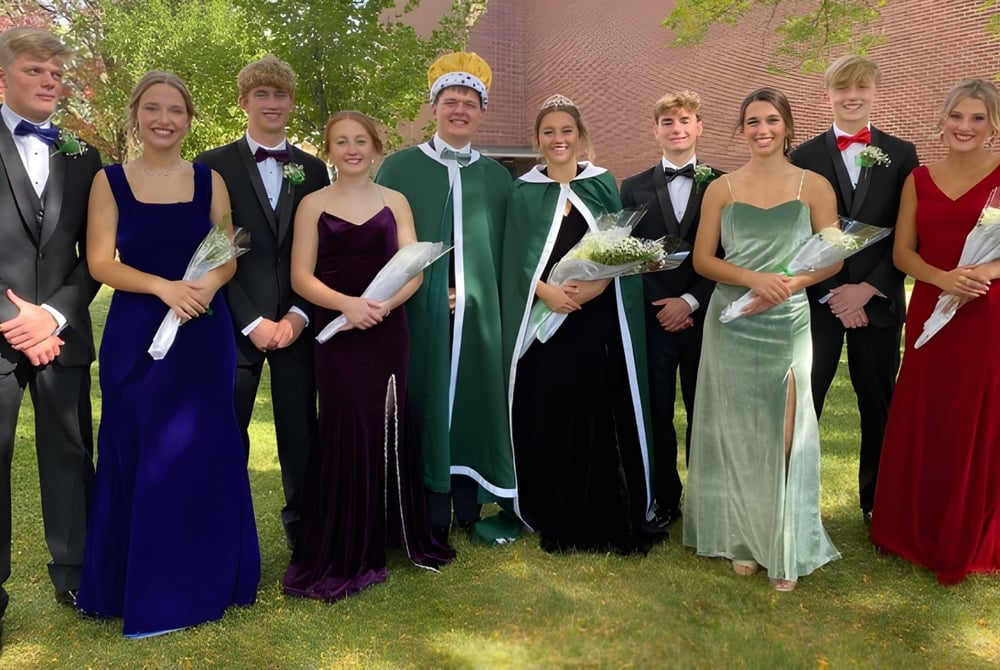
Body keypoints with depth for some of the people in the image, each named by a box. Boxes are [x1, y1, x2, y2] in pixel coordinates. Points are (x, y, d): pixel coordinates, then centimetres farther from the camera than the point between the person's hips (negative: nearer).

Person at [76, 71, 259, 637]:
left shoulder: (210, 180, 5)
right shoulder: (110, 181, 1)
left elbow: (229, 257, 5)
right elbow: (101, 263, -5)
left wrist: (208, 284, -17)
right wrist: (165, 287, -20)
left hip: (205, 334, 1)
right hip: (135, 335, -1)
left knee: (206, 454, 4)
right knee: (139, 457, 5)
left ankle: (204, 577, 21)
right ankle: (142, 586, 20)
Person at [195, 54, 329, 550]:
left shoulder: (312, 170, 11)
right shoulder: (213, 166, 2)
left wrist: (298, 314, -5)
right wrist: (252, 322, -10)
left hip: (297, 322, 2)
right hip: (235, 322, -2)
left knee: (301, 430, 8)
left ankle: (303, 525, 24)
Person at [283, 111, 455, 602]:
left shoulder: (394, 201, 9)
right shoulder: (313, 204, 5)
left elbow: (413, 270, 2)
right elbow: (301, 276, -1)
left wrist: (383, 304, -17)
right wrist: (346, 303, -18)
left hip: (388, 332, 2)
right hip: (337, 334, -1)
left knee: (388, 430, 5)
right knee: (347, 433, -2)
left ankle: (391, 535, 23)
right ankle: (340, 555, 10)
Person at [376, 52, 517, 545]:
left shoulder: (496, 176, 12)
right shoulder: (400, 166, 4)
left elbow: (507, 250, 12)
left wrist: (505, 308, 4)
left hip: (479, 311, 3)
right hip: (420, 311, -2)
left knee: (473, 403, 7)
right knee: (425, 406, 2)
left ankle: (469, 509, 21)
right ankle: (430, 519, 13)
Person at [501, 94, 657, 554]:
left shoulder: (603, 185, 10)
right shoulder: (524, 192, 8)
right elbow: (516, 260, 2)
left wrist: (596, 285, -15)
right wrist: (546, 290, -16)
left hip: (598, 320, 0)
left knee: (603, 418, 0)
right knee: (546, 419, 1)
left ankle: (610, 519, 13)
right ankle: (555, 522, 14)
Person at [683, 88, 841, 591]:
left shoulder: (814, 186, 4)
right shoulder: (721, 189, 5)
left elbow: (833, 257, 2)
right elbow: (702, 259, 2)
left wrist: (786, 286, -14)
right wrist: (753, 279, -15)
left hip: (788, 325, -1)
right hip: (730, 325, 1)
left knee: (786, 436, -1)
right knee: (736, 433, 5)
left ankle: (785, 549, 14)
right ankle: (742, 540, 20)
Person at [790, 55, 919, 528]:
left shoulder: (901, 154, 5)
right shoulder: (805, 156, 2)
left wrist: (867, 289, -10)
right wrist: (832, 294, -9)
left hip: (878, 300, 1)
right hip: (818, 299, -1)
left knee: (879, 405, 10)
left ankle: (877, 502, 24)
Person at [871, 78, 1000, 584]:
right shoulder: (918, 179, 8)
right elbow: (902, 252, 3)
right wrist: (944, 278, -15)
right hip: (929, 312, 3)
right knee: (922, 423, 8)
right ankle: (918, 532, 25)